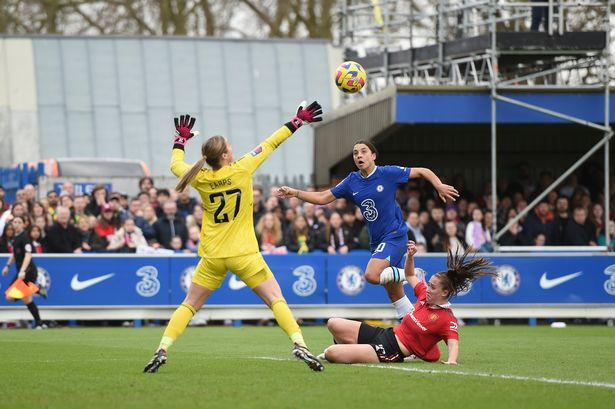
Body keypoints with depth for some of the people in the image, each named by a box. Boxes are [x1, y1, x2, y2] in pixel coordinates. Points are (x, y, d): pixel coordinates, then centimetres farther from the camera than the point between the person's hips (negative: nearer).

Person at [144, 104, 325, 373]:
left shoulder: (201, 179, 0)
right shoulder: (241, 169, -7)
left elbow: (175, 165, 21)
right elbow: (271, 144, 3)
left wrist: (181, 139, 37)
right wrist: (298, 121, 13)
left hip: (212, 257, 2)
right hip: (244, 254, -2)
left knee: (189, 305, 11)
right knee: (276, 299, 1)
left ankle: (162, 351, -1)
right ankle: (299, 345, -15)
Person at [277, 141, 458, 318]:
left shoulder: (388, 173, -10)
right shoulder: (352, 182, 5)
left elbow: (423, 172, -3)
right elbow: (322, 198, 7)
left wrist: (440, 187, -18)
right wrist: (294, 193, -4)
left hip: (394, 235, -6)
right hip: (377, 241, 6)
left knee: (372, 275, -27)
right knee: (394, 294, 9)